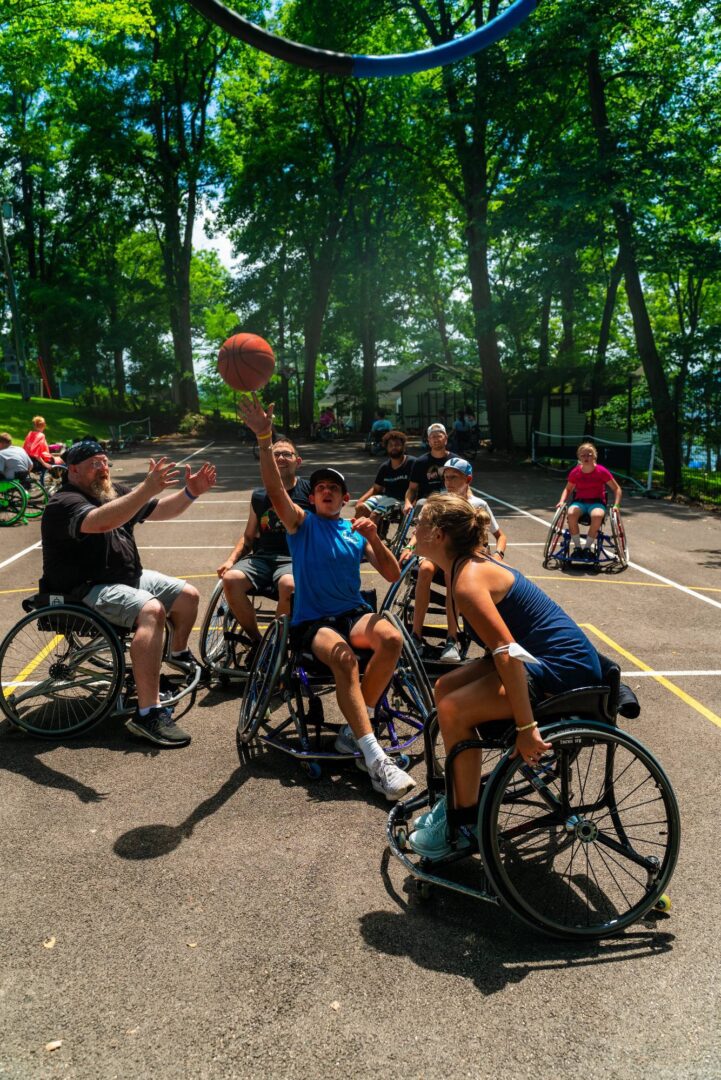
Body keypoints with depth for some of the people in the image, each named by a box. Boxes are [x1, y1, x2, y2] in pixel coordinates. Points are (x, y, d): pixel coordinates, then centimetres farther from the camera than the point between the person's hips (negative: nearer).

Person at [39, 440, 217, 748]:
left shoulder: (115, 492, 9)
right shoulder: (64, 503, -17)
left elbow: (162, 511, 7)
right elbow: (102, 522, -39)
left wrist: (190, 493, -13)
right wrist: (147, 488, -48)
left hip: (128, 577, 9)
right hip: (86, 590, -9)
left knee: (187, 595, 7)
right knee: (151, 610, -33)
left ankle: (180, 654, 37)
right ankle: (147, 714, -35)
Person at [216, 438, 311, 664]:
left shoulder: (308, 490, 8)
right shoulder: (259, 496, 18)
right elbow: (248, 537, 23)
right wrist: (231, 559, 5)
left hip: (295, 558, -3)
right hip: (262, 556, 4)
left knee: (288, 585, -38)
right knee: (231, 579, -27)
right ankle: (256, 641, -8)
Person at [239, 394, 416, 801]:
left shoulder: (357, 530, 15)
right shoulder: (302, 523, 8)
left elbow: (394, 576, 7)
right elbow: (275, 490, -12)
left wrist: (375, 538, -10)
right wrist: (264, 439, -25)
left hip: (353, 613, 3)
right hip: (311, 621, -3)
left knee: (392, 638, -30)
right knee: (344, 658, -35)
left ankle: (356, 728, -13)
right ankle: (375, 757, -34)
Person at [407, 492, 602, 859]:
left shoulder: (468, 581, -21)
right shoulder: (471, 565, 9)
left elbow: (508, 654, -29)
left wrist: (526, 728, -28)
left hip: (563, 670, -10)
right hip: (543, 656, 10)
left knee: (454, 709, -17)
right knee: (445, 688, 9)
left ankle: (468, 825, 0)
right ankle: (459, 799, 20)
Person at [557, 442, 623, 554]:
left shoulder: (601, 471, -6)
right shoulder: (575, 472, 0)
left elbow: (616, 488, 2)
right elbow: (568, 489, 15)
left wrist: (616, 505, -11)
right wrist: (562, 501, -4)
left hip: (597, 502, -2)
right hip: (579, 502, 2)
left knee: (597, 516, -38)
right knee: (571, 514, -35)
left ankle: (588, 545, -19)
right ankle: (577, 545, -17)